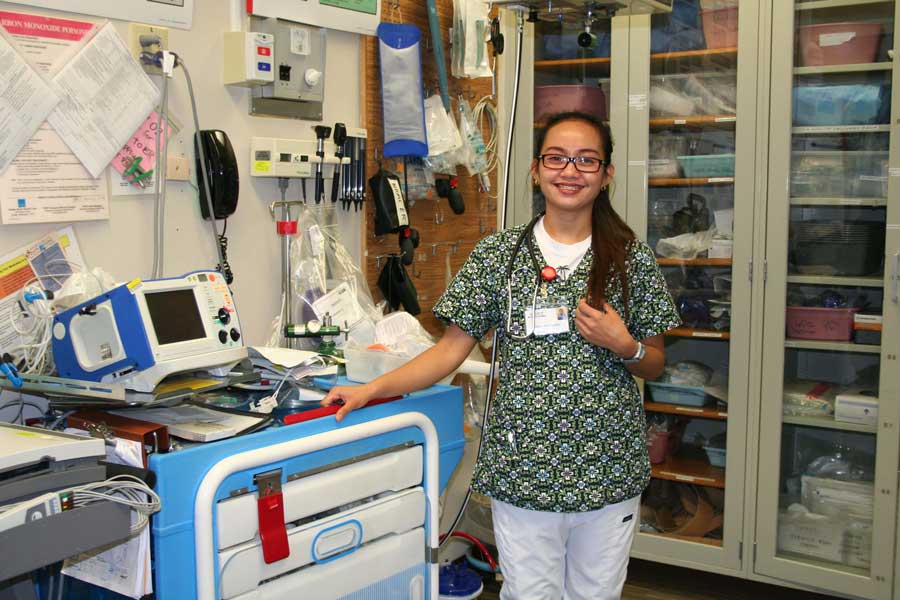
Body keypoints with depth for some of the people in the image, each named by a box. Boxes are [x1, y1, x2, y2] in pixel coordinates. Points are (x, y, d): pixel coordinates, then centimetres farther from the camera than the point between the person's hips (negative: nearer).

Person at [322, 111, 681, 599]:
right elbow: (452, 348, -1)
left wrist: (624, 346, -15)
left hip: (608, 468, 1)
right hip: (522, 466, 0)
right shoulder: (498, 254, -1)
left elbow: (654, 365, 7)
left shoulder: (631, 258, 0)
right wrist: (371, 389, -10)